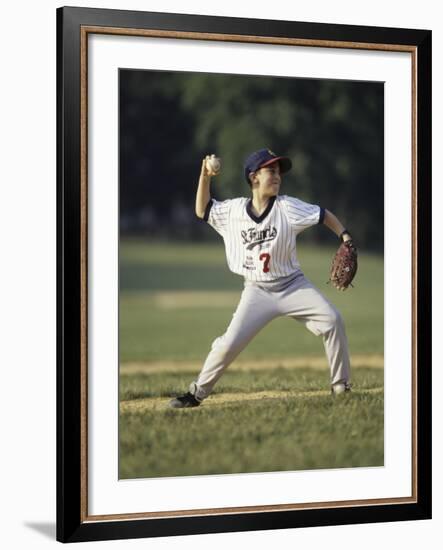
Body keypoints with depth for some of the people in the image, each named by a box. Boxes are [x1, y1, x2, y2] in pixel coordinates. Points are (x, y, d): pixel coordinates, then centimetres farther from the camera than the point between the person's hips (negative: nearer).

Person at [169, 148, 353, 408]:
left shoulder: (288, 207, -11)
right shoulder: (233, 209, -4)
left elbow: (323, 215, -6)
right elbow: (202, 210, 8)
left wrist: (345, 236, -20)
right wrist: (205, 176, -5)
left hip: (293, 286, 0)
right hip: (257, 292, 0)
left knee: (332, 320, -18)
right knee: (230, 343, -9)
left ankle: (341, 386, -4)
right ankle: (197, 392, 9)